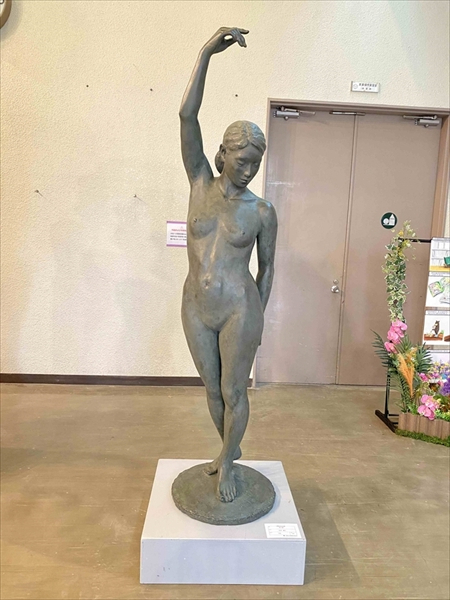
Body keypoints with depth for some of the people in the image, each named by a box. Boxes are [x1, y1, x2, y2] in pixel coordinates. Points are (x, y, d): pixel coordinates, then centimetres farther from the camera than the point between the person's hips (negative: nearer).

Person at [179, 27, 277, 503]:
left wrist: (258, 318, 6)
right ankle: (230, 451, 43)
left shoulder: (263, 212, -5)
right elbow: (187, 115, -10)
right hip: (196, 309, 3)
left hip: (238, 310, -2)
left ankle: (226, 464, 35)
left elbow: (267, 267, 4)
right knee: (212, 389, 18)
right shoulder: (200, 183, -1)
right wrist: (207, 53, -17)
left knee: (233, 392, 10)